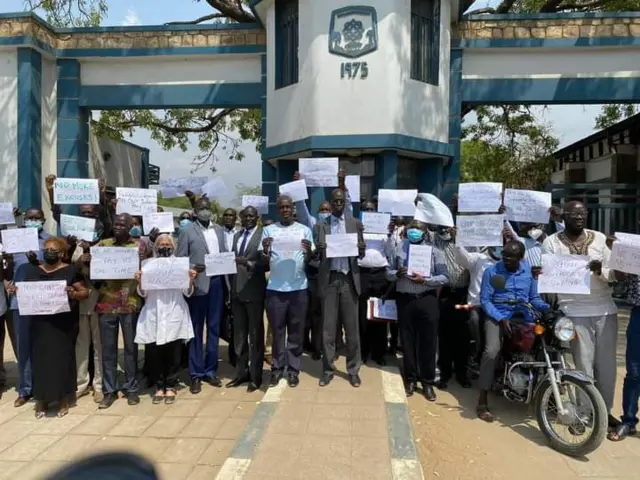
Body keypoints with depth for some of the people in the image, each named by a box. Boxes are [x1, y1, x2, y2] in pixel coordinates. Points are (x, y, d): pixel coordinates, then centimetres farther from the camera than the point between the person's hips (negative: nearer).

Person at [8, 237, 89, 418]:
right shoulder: (32, 271, 12)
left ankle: (64, 399, 14)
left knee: (62, 358, 2)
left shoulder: (70, 271, -2)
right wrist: (16, 291, -4)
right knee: (40, 359, 6)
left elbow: (85, 292, -5)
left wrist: (74, 294, -24)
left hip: (63, 324, -4)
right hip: (40, 323, 4)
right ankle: (41, 399, 18)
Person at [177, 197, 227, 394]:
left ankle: (210, 370, 23)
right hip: (197, 284, -4)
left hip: (217, 283, 4)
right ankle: (196, 374, 14)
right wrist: (193, 267, -20)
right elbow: (180, 260, -4)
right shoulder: (187, 232, -1)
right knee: (196, 330, 4)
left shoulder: (219, 230, 12)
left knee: (214, 328, 11)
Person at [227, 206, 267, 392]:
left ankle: (255, 376, 13)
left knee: (255, 335, 4)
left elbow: (266, 263, -13)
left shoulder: (263, 235, -7)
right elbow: (233, 260, 16)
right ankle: (241, 372, 25)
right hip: (237, 291, 6)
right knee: (239, 335, 13)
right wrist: (231, 285, 7)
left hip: (254, 291, -6)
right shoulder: (237, 235, 15)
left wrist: (249, 263, -26)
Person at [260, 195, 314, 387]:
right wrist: (265, 250, -18)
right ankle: (277, 368, 17)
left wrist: (308, 251, -16)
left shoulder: (304, 230, 6)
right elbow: (265, 262, 3)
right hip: (275, 288, 0)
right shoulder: (268, 230, 5)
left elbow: (309, 261, 5)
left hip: (298, 287, 0)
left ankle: (293, 369, 15)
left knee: (296, 331, 6)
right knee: (277, 330, 6)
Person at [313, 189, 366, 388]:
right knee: (328, 327, 6)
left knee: (352, 327, 6)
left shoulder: (355, 224, 8)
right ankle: (328, 369, 17)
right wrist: (318, 251, -18)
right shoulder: (320, 225, 6)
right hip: (328, 279, 0)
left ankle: (353, 370, 17)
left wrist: (361, 249, -15)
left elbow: (361, 254, 8)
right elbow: (315, 257, 5)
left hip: (349, 279, 0)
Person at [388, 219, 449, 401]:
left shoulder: (434, 250, 1)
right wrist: (397, 274, -15)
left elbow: (444, 277, -4)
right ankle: (410, 379, 24)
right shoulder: (400, 248, 5)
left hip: (427, 300, -1)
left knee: (428, 342, 4)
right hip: (405, 299, 2)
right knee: (407, 341, 10)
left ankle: (428, 382, 17)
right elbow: (388, 273, 6)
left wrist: (425, 280, -17)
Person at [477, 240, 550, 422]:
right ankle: (482, 400, -18)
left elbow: (534, 298, 11)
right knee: (492, 351, -27)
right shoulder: (491, 272, -1)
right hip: (497, 315, -4)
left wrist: (549, 308, -10)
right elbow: (485, 299, -5)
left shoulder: (529, 271, 9)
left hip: (523, 316, 4)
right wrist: (501, 319, -18)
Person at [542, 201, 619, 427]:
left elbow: (614, 275, 5)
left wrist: (600, 270, -17)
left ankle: (605, 410, 27)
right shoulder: (552, 242, 1)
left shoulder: (599, 238, 7)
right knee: (584, 366, 1)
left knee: (607, 363, 10)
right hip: (575, 311, -3)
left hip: (605, 309, 3)